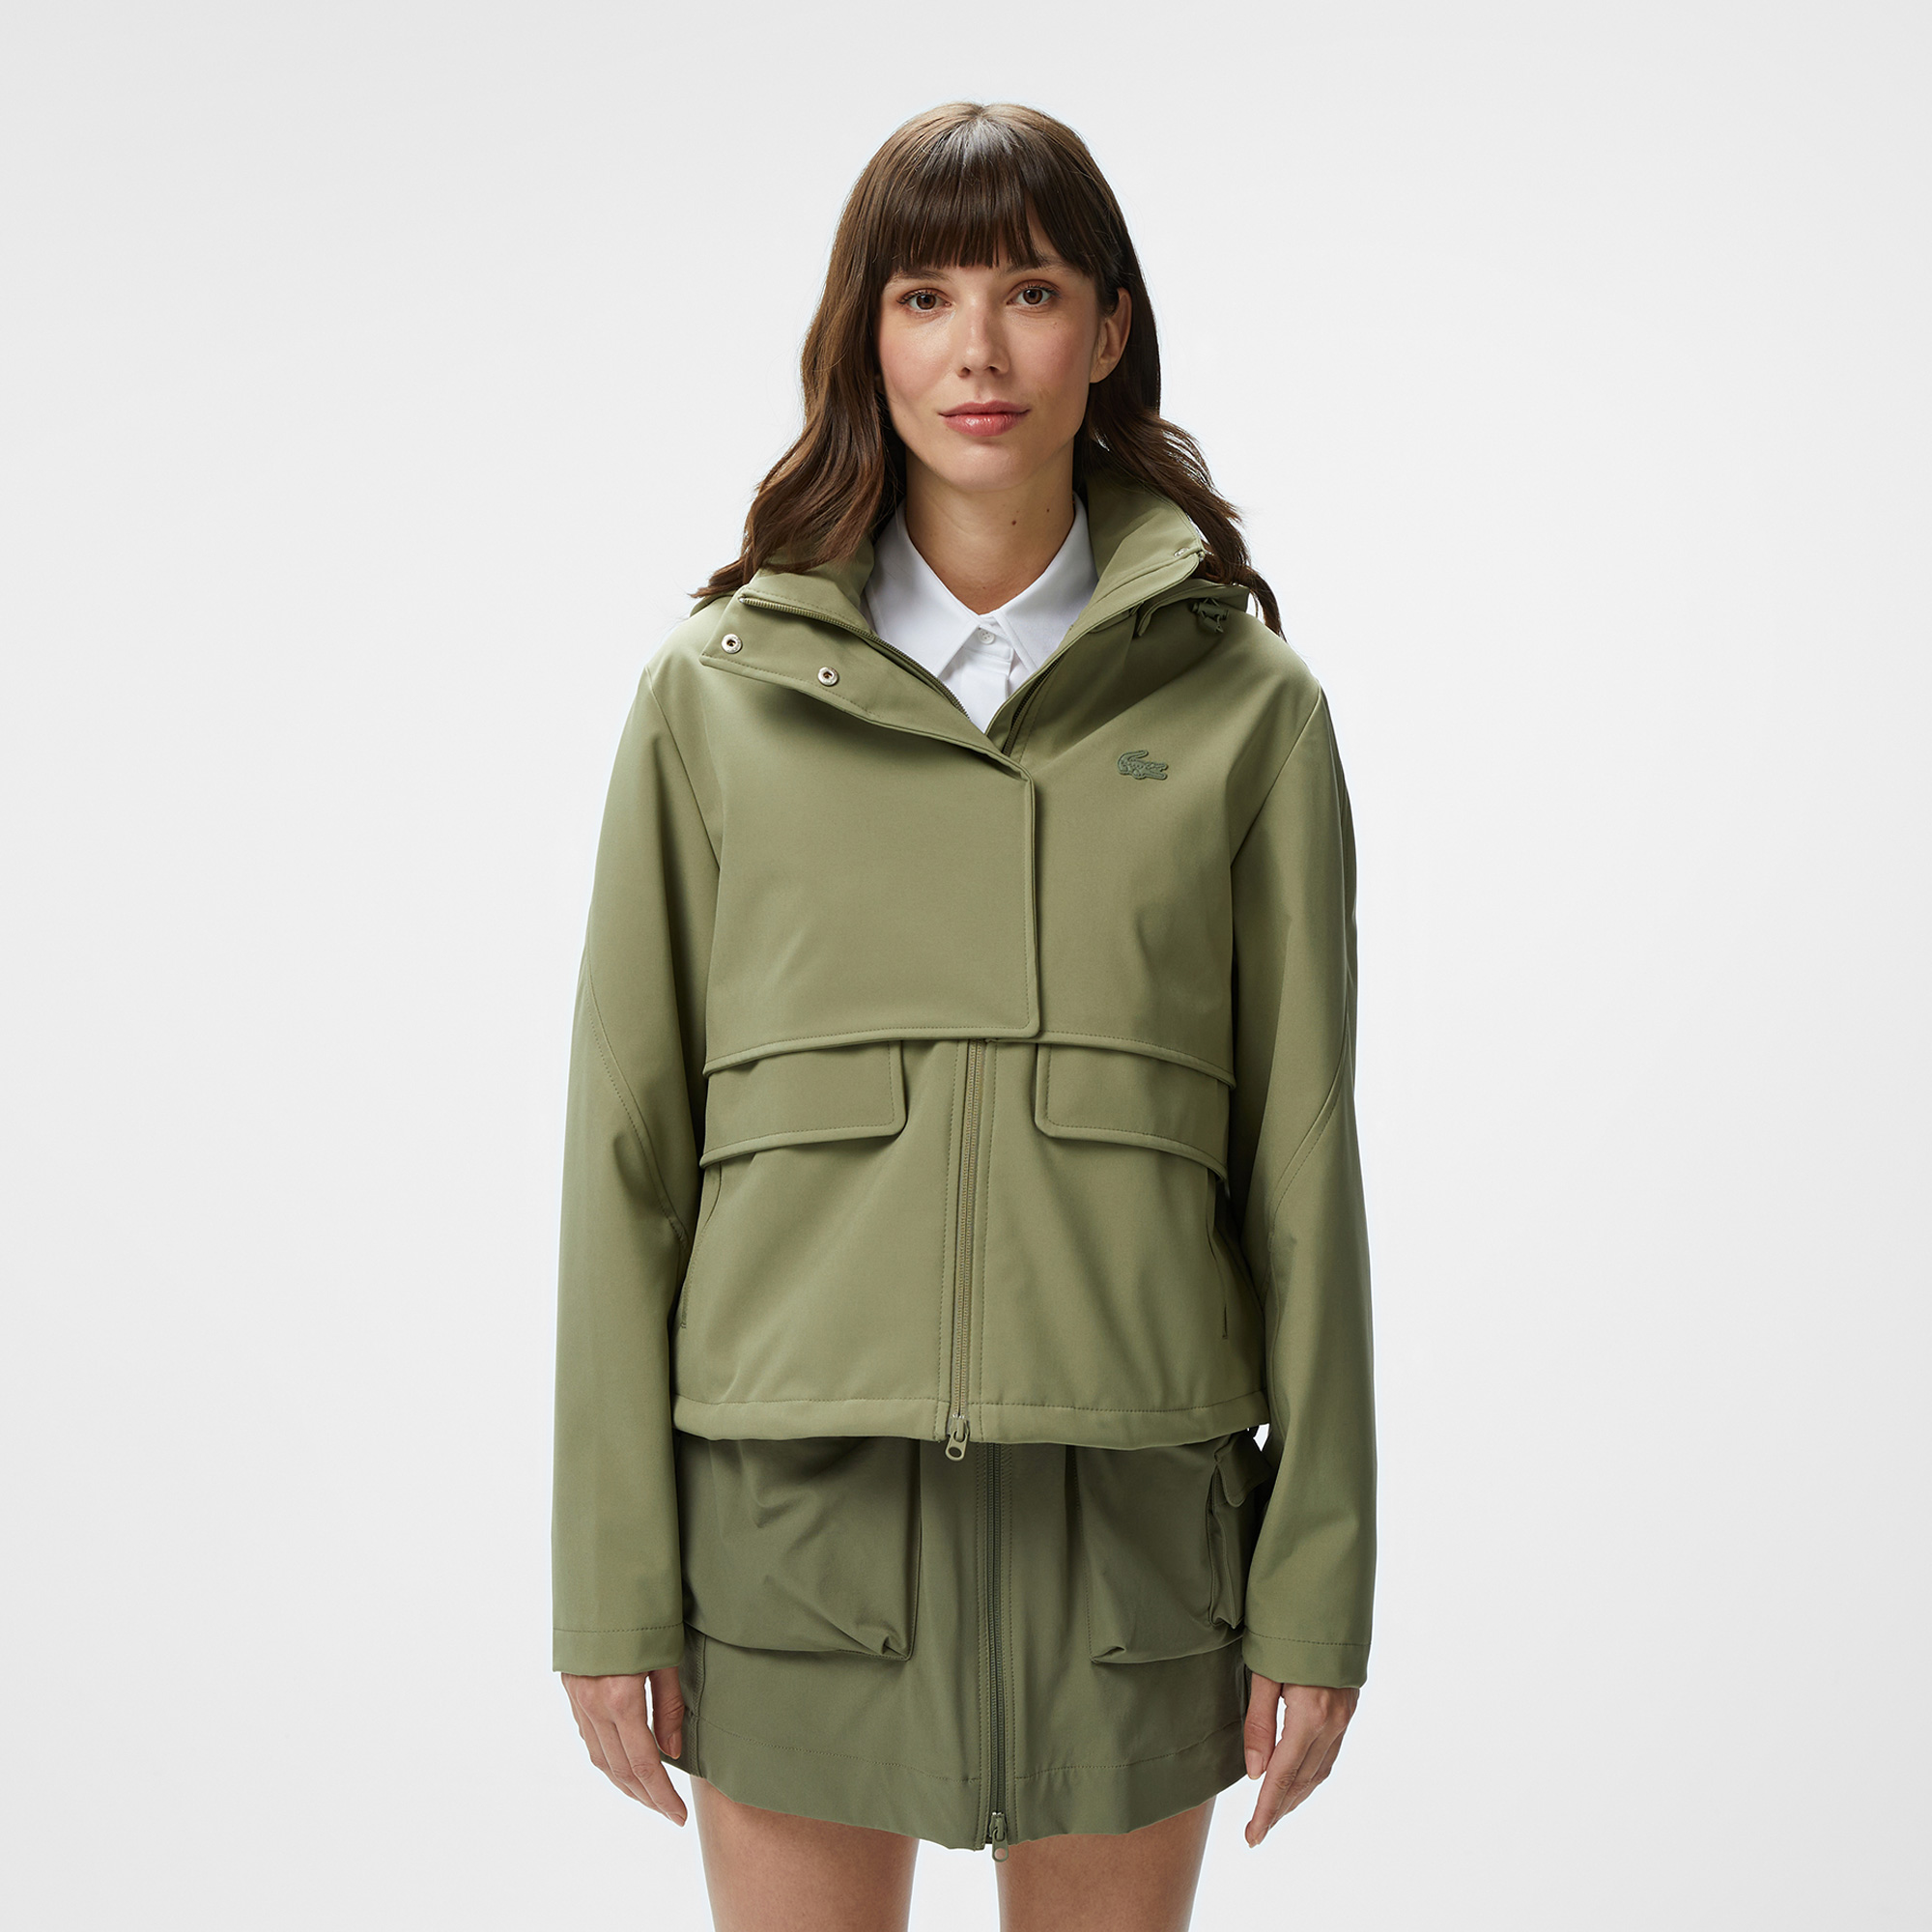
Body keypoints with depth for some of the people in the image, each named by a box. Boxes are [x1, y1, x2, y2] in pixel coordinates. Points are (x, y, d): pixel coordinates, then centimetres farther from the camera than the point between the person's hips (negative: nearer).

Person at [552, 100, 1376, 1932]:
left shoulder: (1242, 699, 1)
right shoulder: (719, 688, 1)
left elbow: (1302, 1157, 2)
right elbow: (627, 1143, 1)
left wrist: (1317, 1585, 1)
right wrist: (612, 1579, -1)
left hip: (1127, 1501, 0)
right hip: (797, 1491, 0)